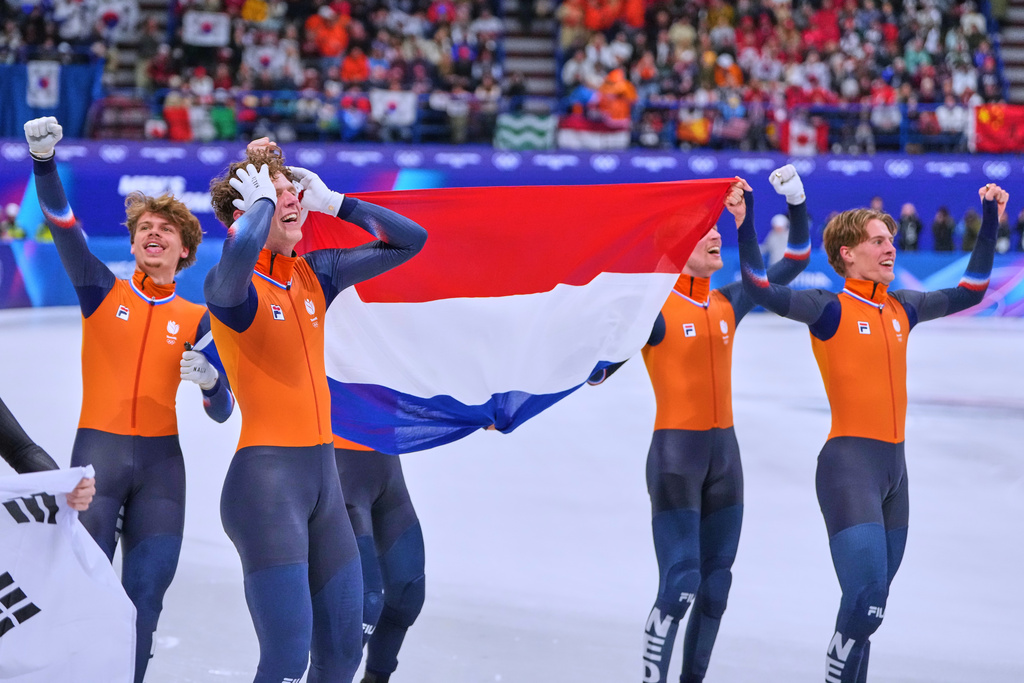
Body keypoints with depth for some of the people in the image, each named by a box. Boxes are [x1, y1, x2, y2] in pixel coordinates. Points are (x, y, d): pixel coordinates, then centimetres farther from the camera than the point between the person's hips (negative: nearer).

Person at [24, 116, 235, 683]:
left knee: (145, 594, 2)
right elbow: (60, 222, -10)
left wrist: (209, 382, -16)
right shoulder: (102, 291, 5)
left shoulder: (195, 319, 8)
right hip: (97, 450, -2)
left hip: (161, 464, 2)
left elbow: (222, 412, 7)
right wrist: (44, 162, -27)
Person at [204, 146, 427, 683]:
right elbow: (240, 251, -35)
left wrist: (333, 203, 6)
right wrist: (262, 202, -16)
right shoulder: (229, 283, -10)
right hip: (265, 477, -7)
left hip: (324, 476, 7)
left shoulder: (314, 274, 10)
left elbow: (410, 241, 15)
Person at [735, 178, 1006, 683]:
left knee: (870, 606, 10)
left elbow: (968, 292, 26)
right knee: (865, 601, -17)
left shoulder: (902, 308, 13)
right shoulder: (830, 309, -6)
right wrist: (745, 225, -29)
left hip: (895, 468, 7)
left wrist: (990, 225, 26)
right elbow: (762, 291, -21)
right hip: (849, 465, -7)